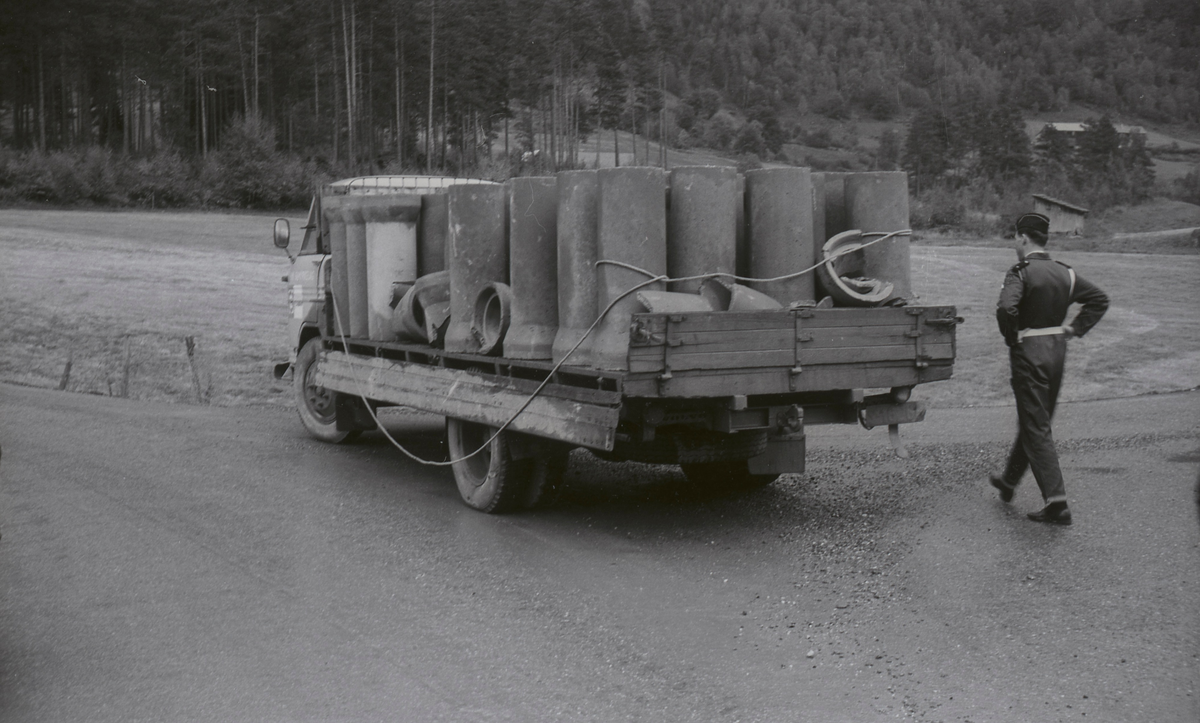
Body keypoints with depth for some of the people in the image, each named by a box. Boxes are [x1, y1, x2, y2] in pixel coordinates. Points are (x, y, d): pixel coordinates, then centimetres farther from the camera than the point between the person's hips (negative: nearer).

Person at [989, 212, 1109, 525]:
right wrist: (1075, 328, 9)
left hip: (1029, 351, -7)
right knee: (1033, 420, 20)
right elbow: (1100, 299, 12)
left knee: (1036, 428, -5)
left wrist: (1011, 338, -14)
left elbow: (1006, 308, -31)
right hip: (1057, 349, 8)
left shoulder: (1020, 273, -14)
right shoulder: (1064, 272, 7)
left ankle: (1056, 502, -11)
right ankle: (1009, 481, 38)